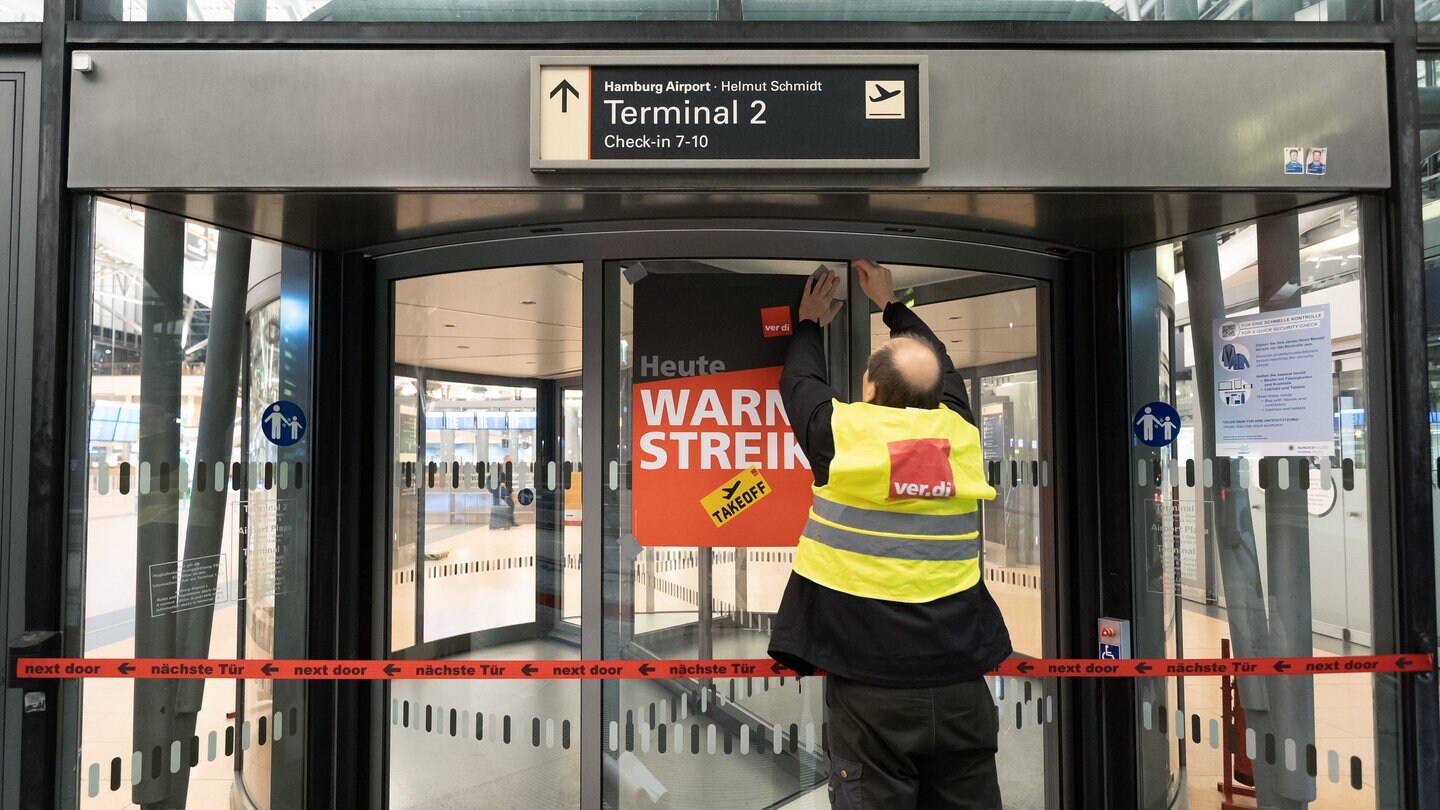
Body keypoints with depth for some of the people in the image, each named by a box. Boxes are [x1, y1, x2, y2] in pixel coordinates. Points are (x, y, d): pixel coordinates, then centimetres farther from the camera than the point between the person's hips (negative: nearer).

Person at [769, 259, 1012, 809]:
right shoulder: (958, 433, 2)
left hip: (871, 687, -3)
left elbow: (799, 380, 14)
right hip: (961, 682, 4)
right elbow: (941, 367, 24)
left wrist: (810, 322, 33)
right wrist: (890, 303, 38)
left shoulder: (842, 432, -8)